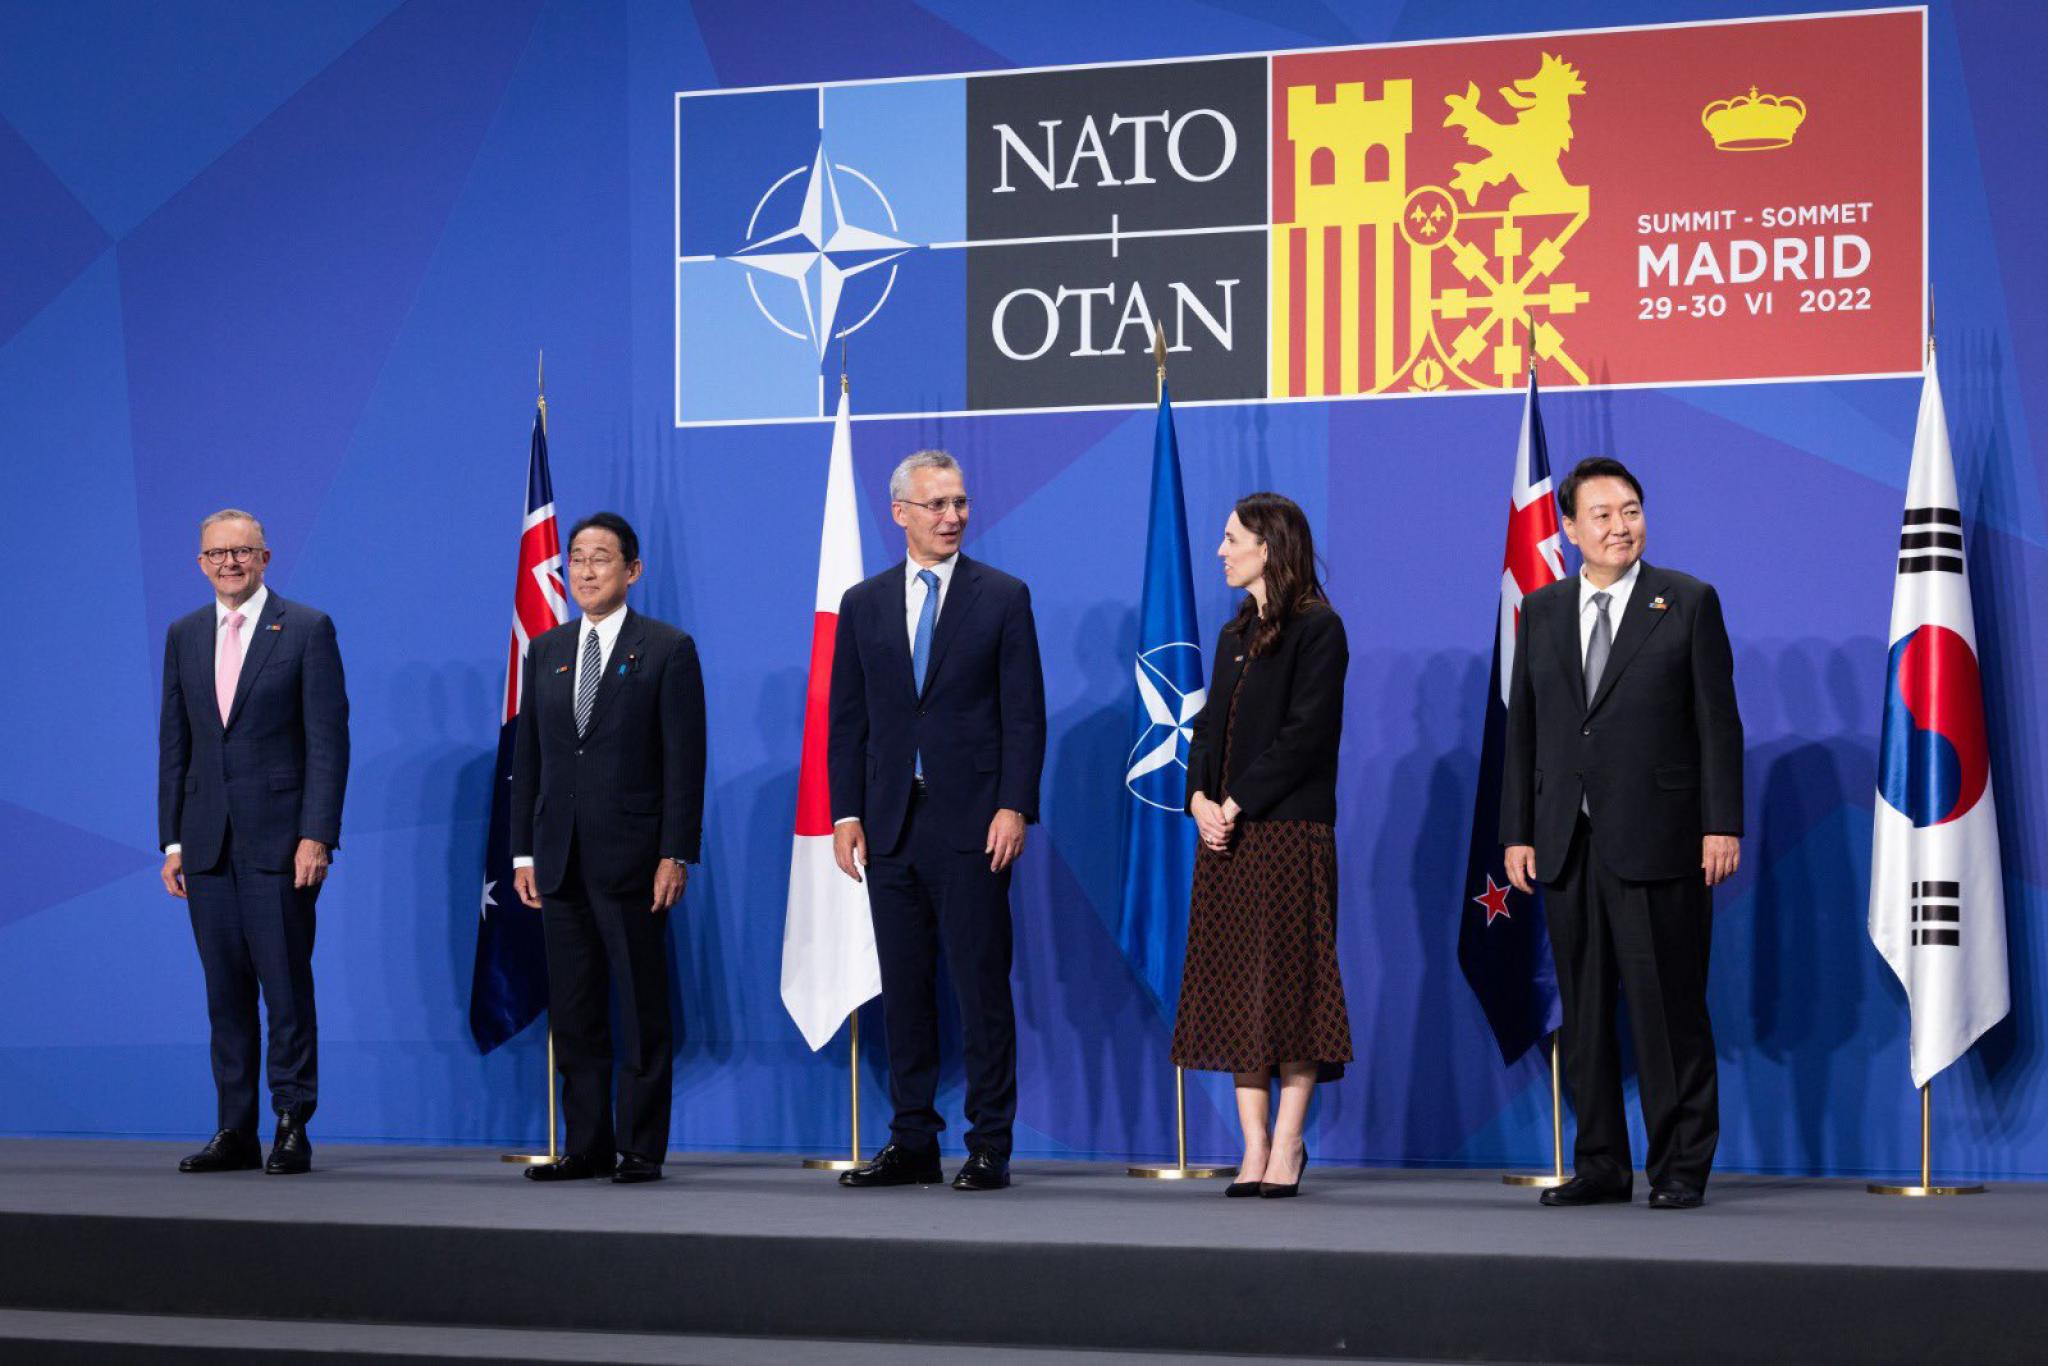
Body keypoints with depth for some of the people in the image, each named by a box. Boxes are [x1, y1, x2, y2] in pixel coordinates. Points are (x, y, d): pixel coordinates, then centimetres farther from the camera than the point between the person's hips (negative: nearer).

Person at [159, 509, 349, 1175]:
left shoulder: (307, 628, -1)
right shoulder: (184, 635, 13)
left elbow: (328, 739, -5)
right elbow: (173, 744, 14)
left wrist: (316, 836, -12)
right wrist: (171, 840, 7)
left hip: (278, 838, -4)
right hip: (206, 839, 4)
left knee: (286, 986, -4)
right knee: (225, 990, 6)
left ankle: (293, 1127, 2)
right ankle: (236, 1132, 11)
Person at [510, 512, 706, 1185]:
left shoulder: (668, 650, -1)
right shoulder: (546, 651, 14)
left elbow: (684, 759, -5)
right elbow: (527, 756, 14)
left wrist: (675, 854, -12)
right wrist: (523, 852, 8)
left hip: (631, 856, -5)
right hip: (560, 860, 5)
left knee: (642, 1010, 0)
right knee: (573, 1012, 7)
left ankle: (642, 1149, 5)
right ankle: (587, 1146, 14)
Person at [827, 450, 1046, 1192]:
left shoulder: (1003, 597, 3)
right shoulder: (863, 604, 11)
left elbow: (1024, 712, -2)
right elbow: (847, 718, 10)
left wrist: (1015, 806, -11)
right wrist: (845, 812, 1)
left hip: (970, 823, -3)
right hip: (890, 824, 3)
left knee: (981, 985, -3)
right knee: (903, 988, 7)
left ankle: (989, 1148, 2)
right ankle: (912, 1143, 14)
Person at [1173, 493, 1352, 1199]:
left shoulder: (1317, 629, -6)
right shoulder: (1234, 634, 19)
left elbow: (1306, 734, -13)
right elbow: (1209, 726, 14)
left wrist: (1239, 803, -16)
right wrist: (1199, 798, -4)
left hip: (1289, 831, -8)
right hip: (1225, 833, 8)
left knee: (1288, 981, -5)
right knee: (1236, 987, 5)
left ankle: (1287, 1147, -2)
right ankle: (1255, 1147, 8)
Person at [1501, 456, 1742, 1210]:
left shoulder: (1688, 602, 2)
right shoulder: (1541, 610, 12)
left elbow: (1717, 721, -1)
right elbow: (1521, 728, 12)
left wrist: (1722, 825, -8)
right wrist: (1517, 832, 6)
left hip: (1655, 839, -4)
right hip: (1567, 842, 4)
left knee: (1667, 1007, -2)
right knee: (1582, 1010, 7)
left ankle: (1680, 1167, 6)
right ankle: (1600, 1164, 15)